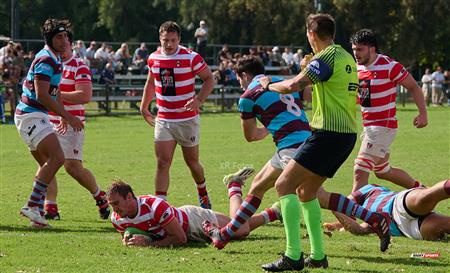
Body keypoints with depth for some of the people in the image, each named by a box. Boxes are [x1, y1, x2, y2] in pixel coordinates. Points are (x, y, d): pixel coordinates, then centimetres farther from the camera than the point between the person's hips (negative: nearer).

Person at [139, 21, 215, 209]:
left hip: (188, 119, -2)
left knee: (192, 162, 10)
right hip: (163, 121, 2)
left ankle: (203, 195, 38)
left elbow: (209, 79, -4)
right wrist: (144, 107, 21)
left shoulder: (190, 57, -11)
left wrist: (199, 100, -19)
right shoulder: (154, 58, 2)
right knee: (163, 163, -9)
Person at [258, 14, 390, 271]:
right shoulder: (347, 58, 16)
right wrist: (309, 67, 30)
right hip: (348, 132, 9)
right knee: (306, 191, 19)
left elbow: (293, 86, -22)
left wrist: (268, 85, -4)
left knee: (284, 185, -10)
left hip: (329, 134, -9)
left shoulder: (325, 59, -13)